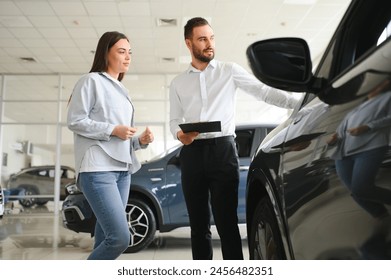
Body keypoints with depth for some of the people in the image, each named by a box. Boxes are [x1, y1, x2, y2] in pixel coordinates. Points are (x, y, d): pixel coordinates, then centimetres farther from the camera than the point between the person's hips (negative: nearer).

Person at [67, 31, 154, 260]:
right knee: (120, 237, -16)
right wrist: (113, 130, -14)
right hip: (98, 169, -8)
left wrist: (141, 141, 4)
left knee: (106, 237, 8)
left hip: (123, 170, 8)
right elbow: (75, 121, -8)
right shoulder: (91, 81, -1)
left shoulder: (122, 90, 23)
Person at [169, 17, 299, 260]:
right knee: (198, 223, 7)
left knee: (226, 221, -8)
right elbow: (175, 120, 13)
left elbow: (264, 91, 1)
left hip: (223, 150, -3)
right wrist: (179, 134, -11)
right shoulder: (178, 83, 16)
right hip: (192, 153, 3)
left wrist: (300, 104, -11)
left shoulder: (230, 71, 9)